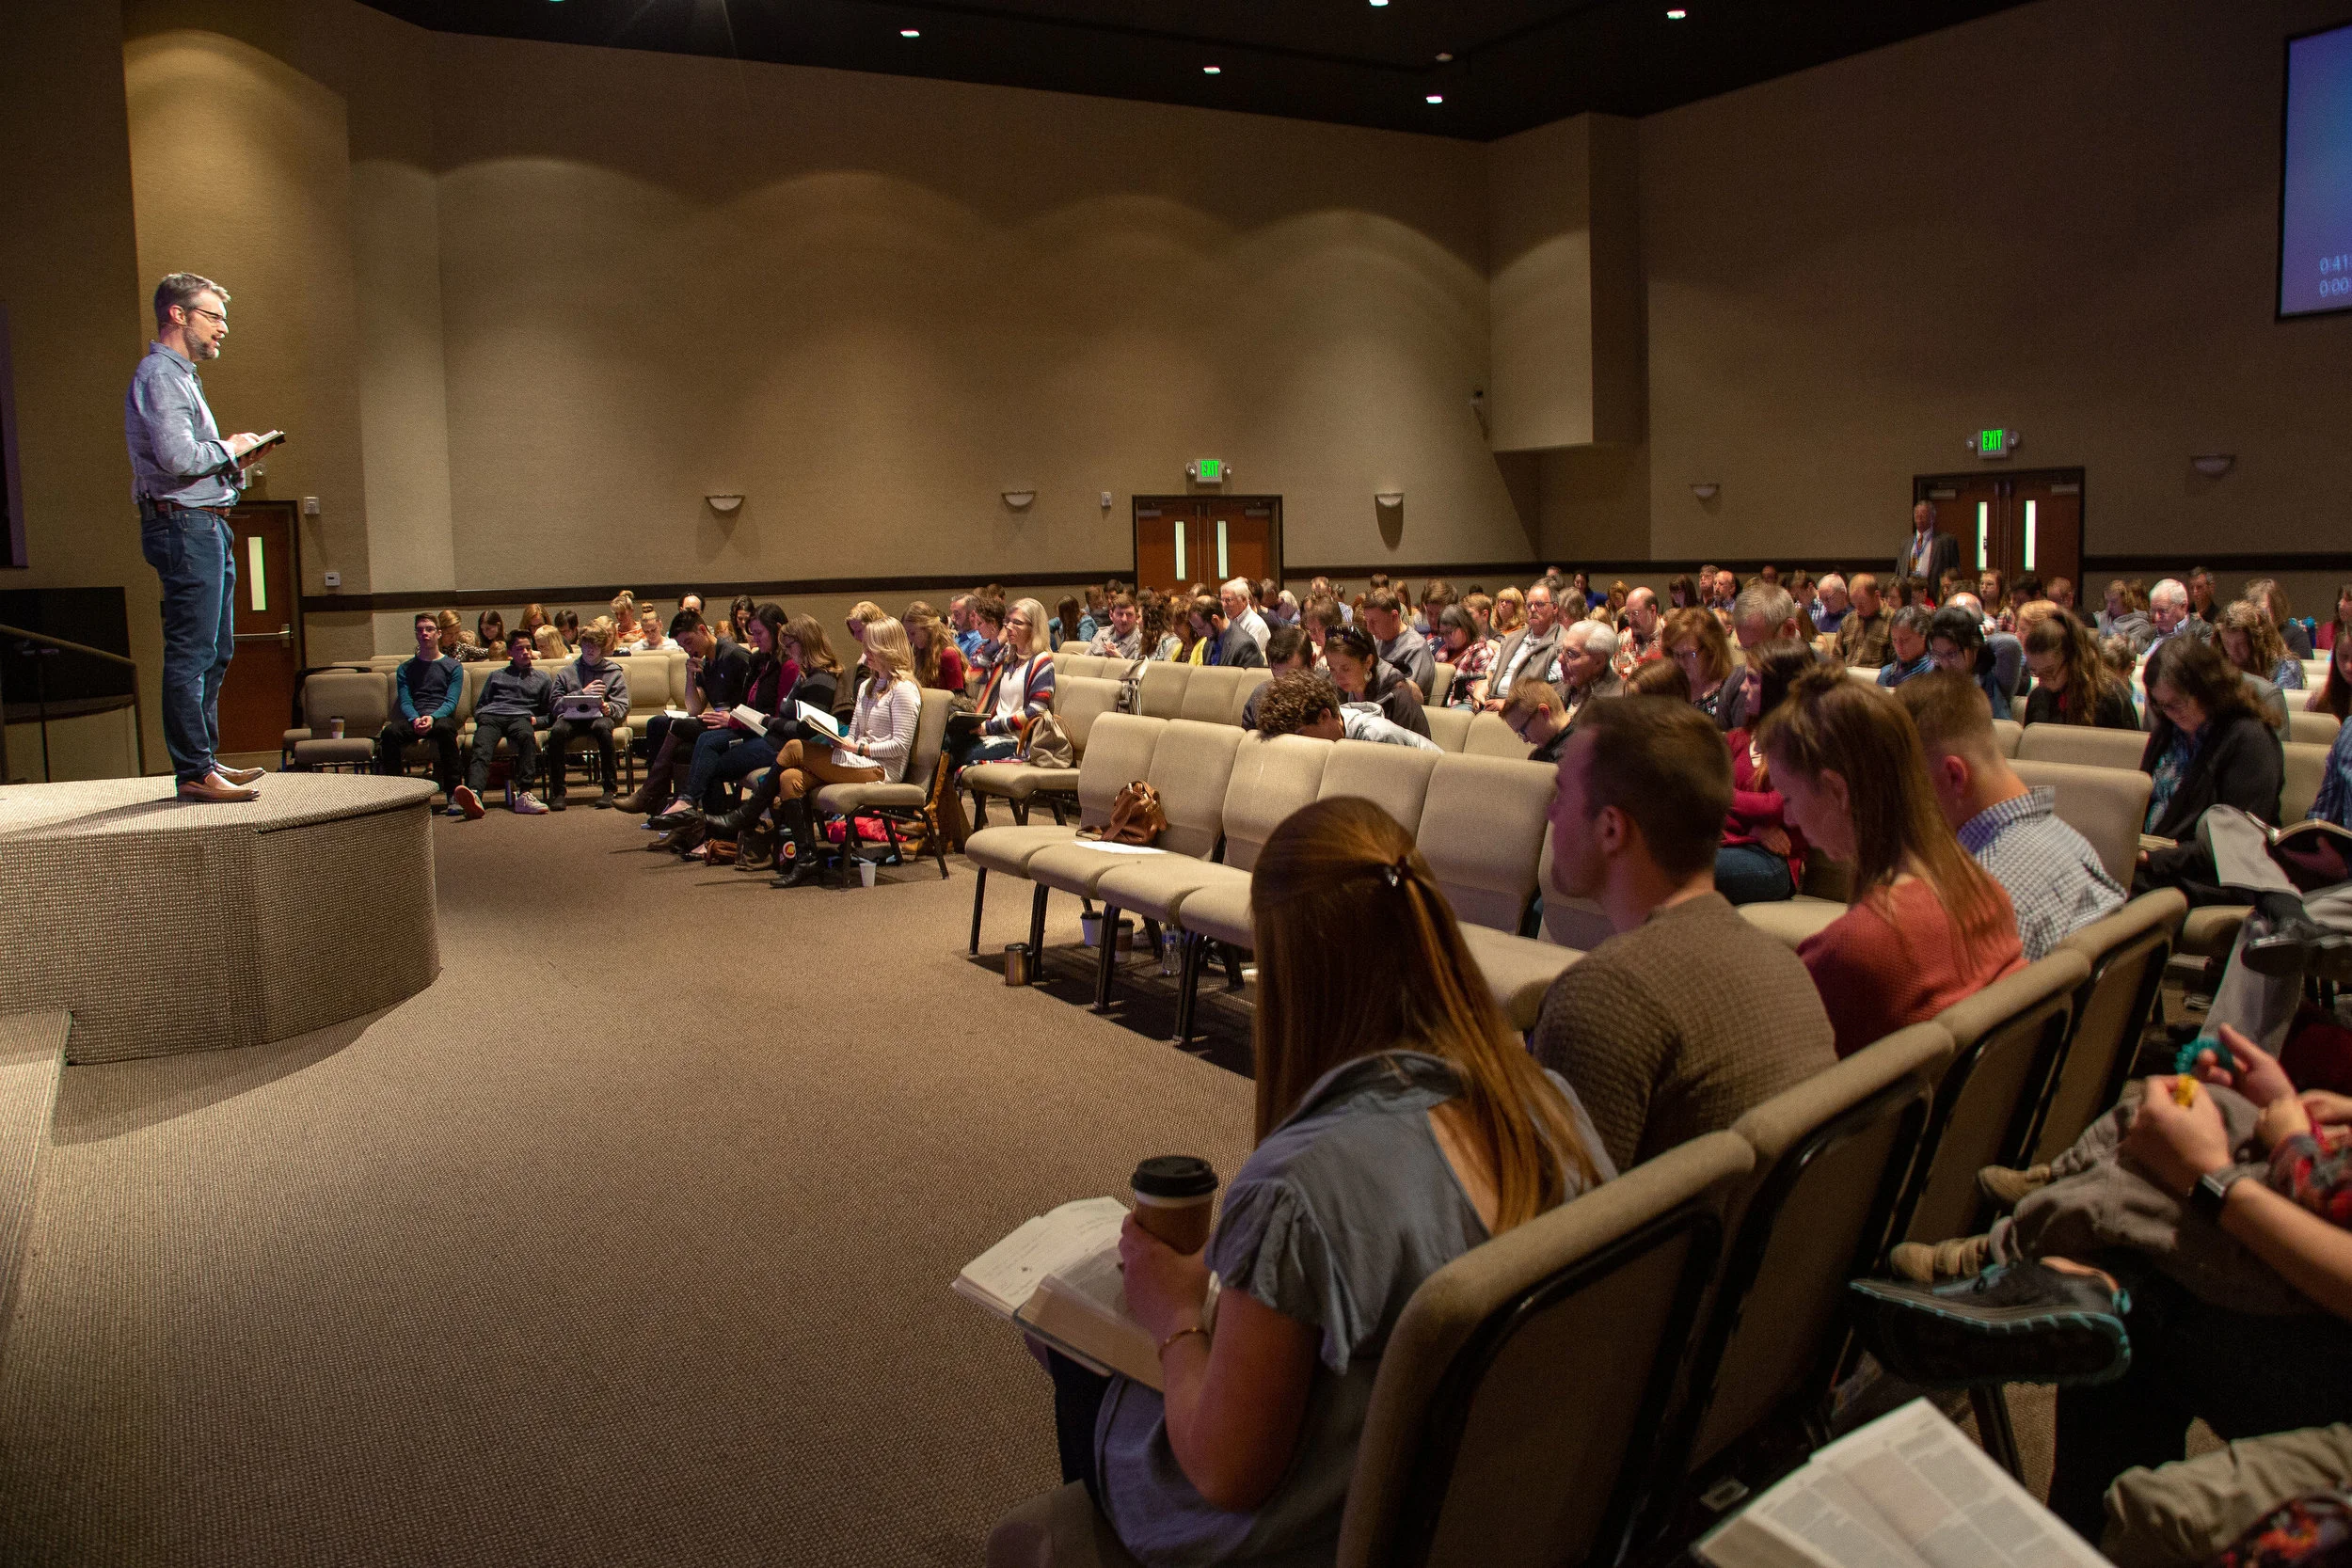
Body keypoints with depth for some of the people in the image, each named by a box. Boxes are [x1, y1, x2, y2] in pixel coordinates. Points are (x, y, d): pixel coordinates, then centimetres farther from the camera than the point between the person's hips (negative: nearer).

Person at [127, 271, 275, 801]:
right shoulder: (160, 375, -10)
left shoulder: (180, 376, 24)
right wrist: (229, 449, -7)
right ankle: (194, 771, -9)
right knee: (191, 653, -10)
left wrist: (232, 460, 10)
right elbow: (177, 457, -22)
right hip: (184, 525, -11)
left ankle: (203, 758, 20)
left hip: (206, 527, 11)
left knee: (215, 651, 13)